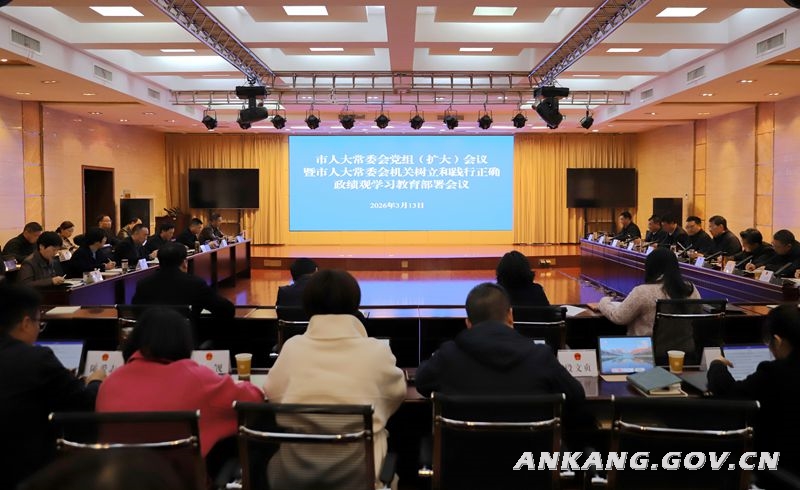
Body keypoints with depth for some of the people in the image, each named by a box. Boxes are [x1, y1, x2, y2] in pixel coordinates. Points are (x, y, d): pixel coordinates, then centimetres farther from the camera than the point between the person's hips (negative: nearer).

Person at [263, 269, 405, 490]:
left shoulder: (292, 347, -5)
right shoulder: (376, 351, -8)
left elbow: (272, 392, 11)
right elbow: (397, 392, 11)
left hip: (295, 469, 2)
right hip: (356, 468, -1)